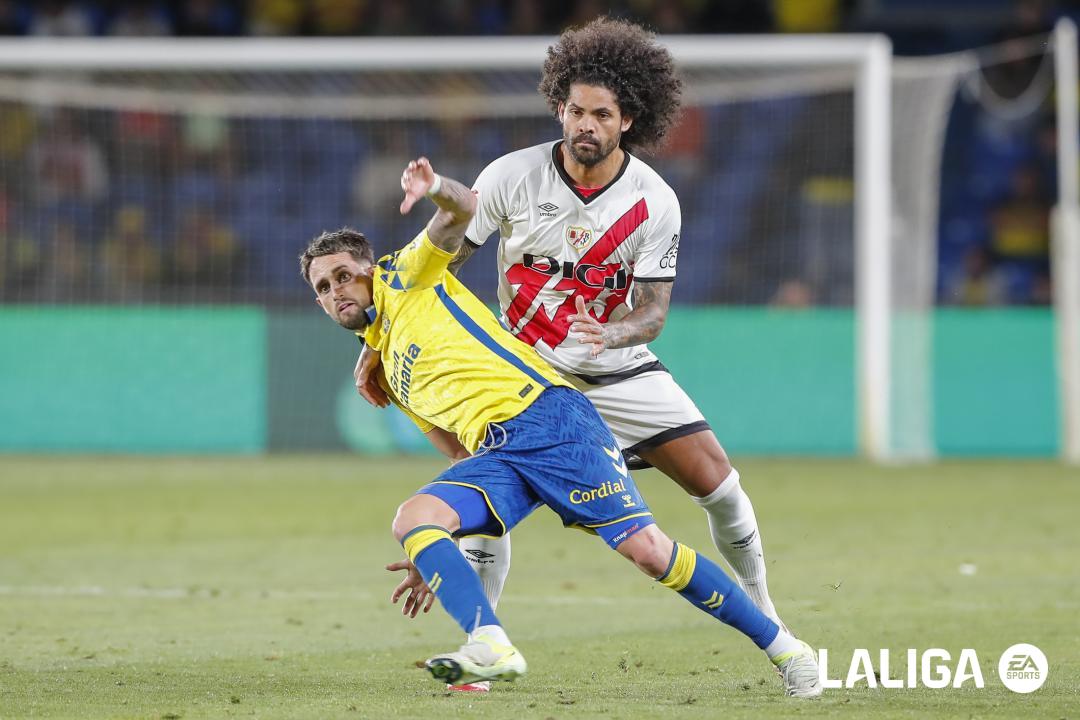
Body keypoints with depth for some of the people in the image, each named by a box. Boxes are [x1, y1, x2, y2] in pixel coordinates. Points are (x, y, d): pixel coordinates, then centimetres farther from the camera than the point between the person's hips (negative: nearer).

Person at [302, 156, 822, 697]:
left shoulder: (403, 278, 11)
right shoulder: (385, 367, 27)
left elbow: (464, 208, -5)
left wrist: (433, 188, -30)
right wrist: (434, 559, 22)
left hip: (545, 416, -7)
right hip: (492, 456, 7)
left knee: (645, 549, -16)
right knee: (412, 518, -21)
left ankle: (780, 646, -4)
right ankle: (490, 648, -38)